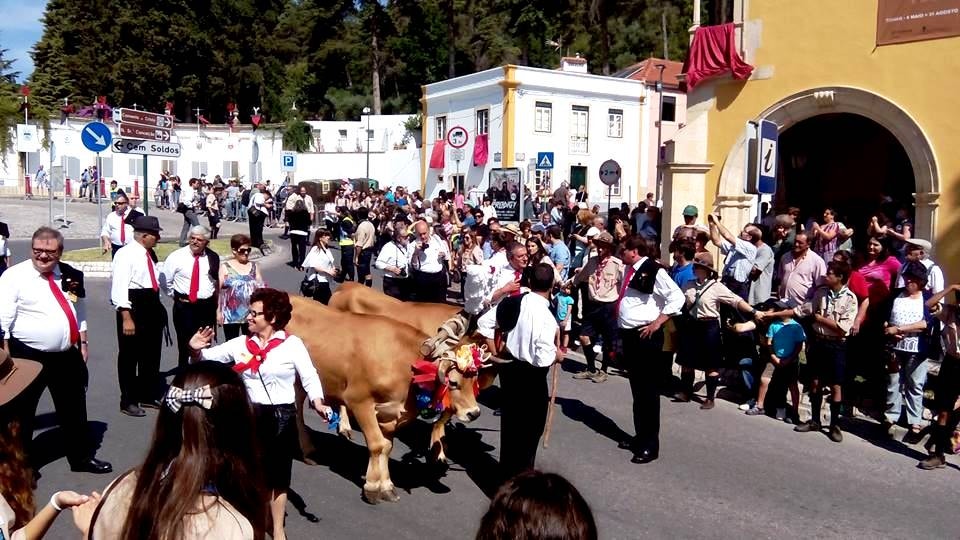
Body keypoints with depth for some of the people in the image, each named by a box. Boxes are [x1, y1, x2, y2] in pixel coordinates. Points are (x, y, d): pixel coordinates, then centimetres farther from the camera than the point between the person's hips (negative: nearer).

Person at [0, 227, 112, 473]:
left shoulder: (68, 275, 6)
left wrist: (83, 344, 14)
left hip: (67, 355, 5)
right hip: (28, 357, -5)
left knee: (74, 410, 15)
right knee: (21, 414, 6)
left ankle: (82, 457, 29)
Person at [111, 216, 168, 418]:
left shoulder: (149, 254, 13)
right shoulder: (125, 254, -13)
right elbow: (120, 287, -19)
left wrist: (158, 307, 21)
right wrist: (126, 317, -24)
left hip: (152, 306, 9)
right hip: (133, 306, -9)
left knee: (152, 353, 17)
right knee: (129, 355, 3)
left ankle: (148, 395, 31)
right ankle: (128, 401, 14)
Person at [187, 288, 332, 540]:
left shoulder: (292, 344, -8)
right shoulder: (240, 343, 1)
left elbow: (310, 378, -7)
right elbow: (208, 357, 9)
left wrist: (318, 403, -22)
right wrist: (196, 350, -12)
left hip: (282, 418, -2)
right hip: (249, 416, 2)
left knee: (278, 474, 13)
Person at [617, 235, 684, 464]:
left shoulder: (653, 270, -16)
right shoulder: (629, 270, 9)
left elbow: (677, 298, -19)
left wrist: (657, 322, -19)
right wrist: (621, 327, 14)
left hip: (646, 336, -9)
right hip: (629, 335, 9)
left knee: (648, 390, 0)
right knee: (636, 388, 17)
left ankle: (651, 445, 9)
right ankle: (640, 436, 30)